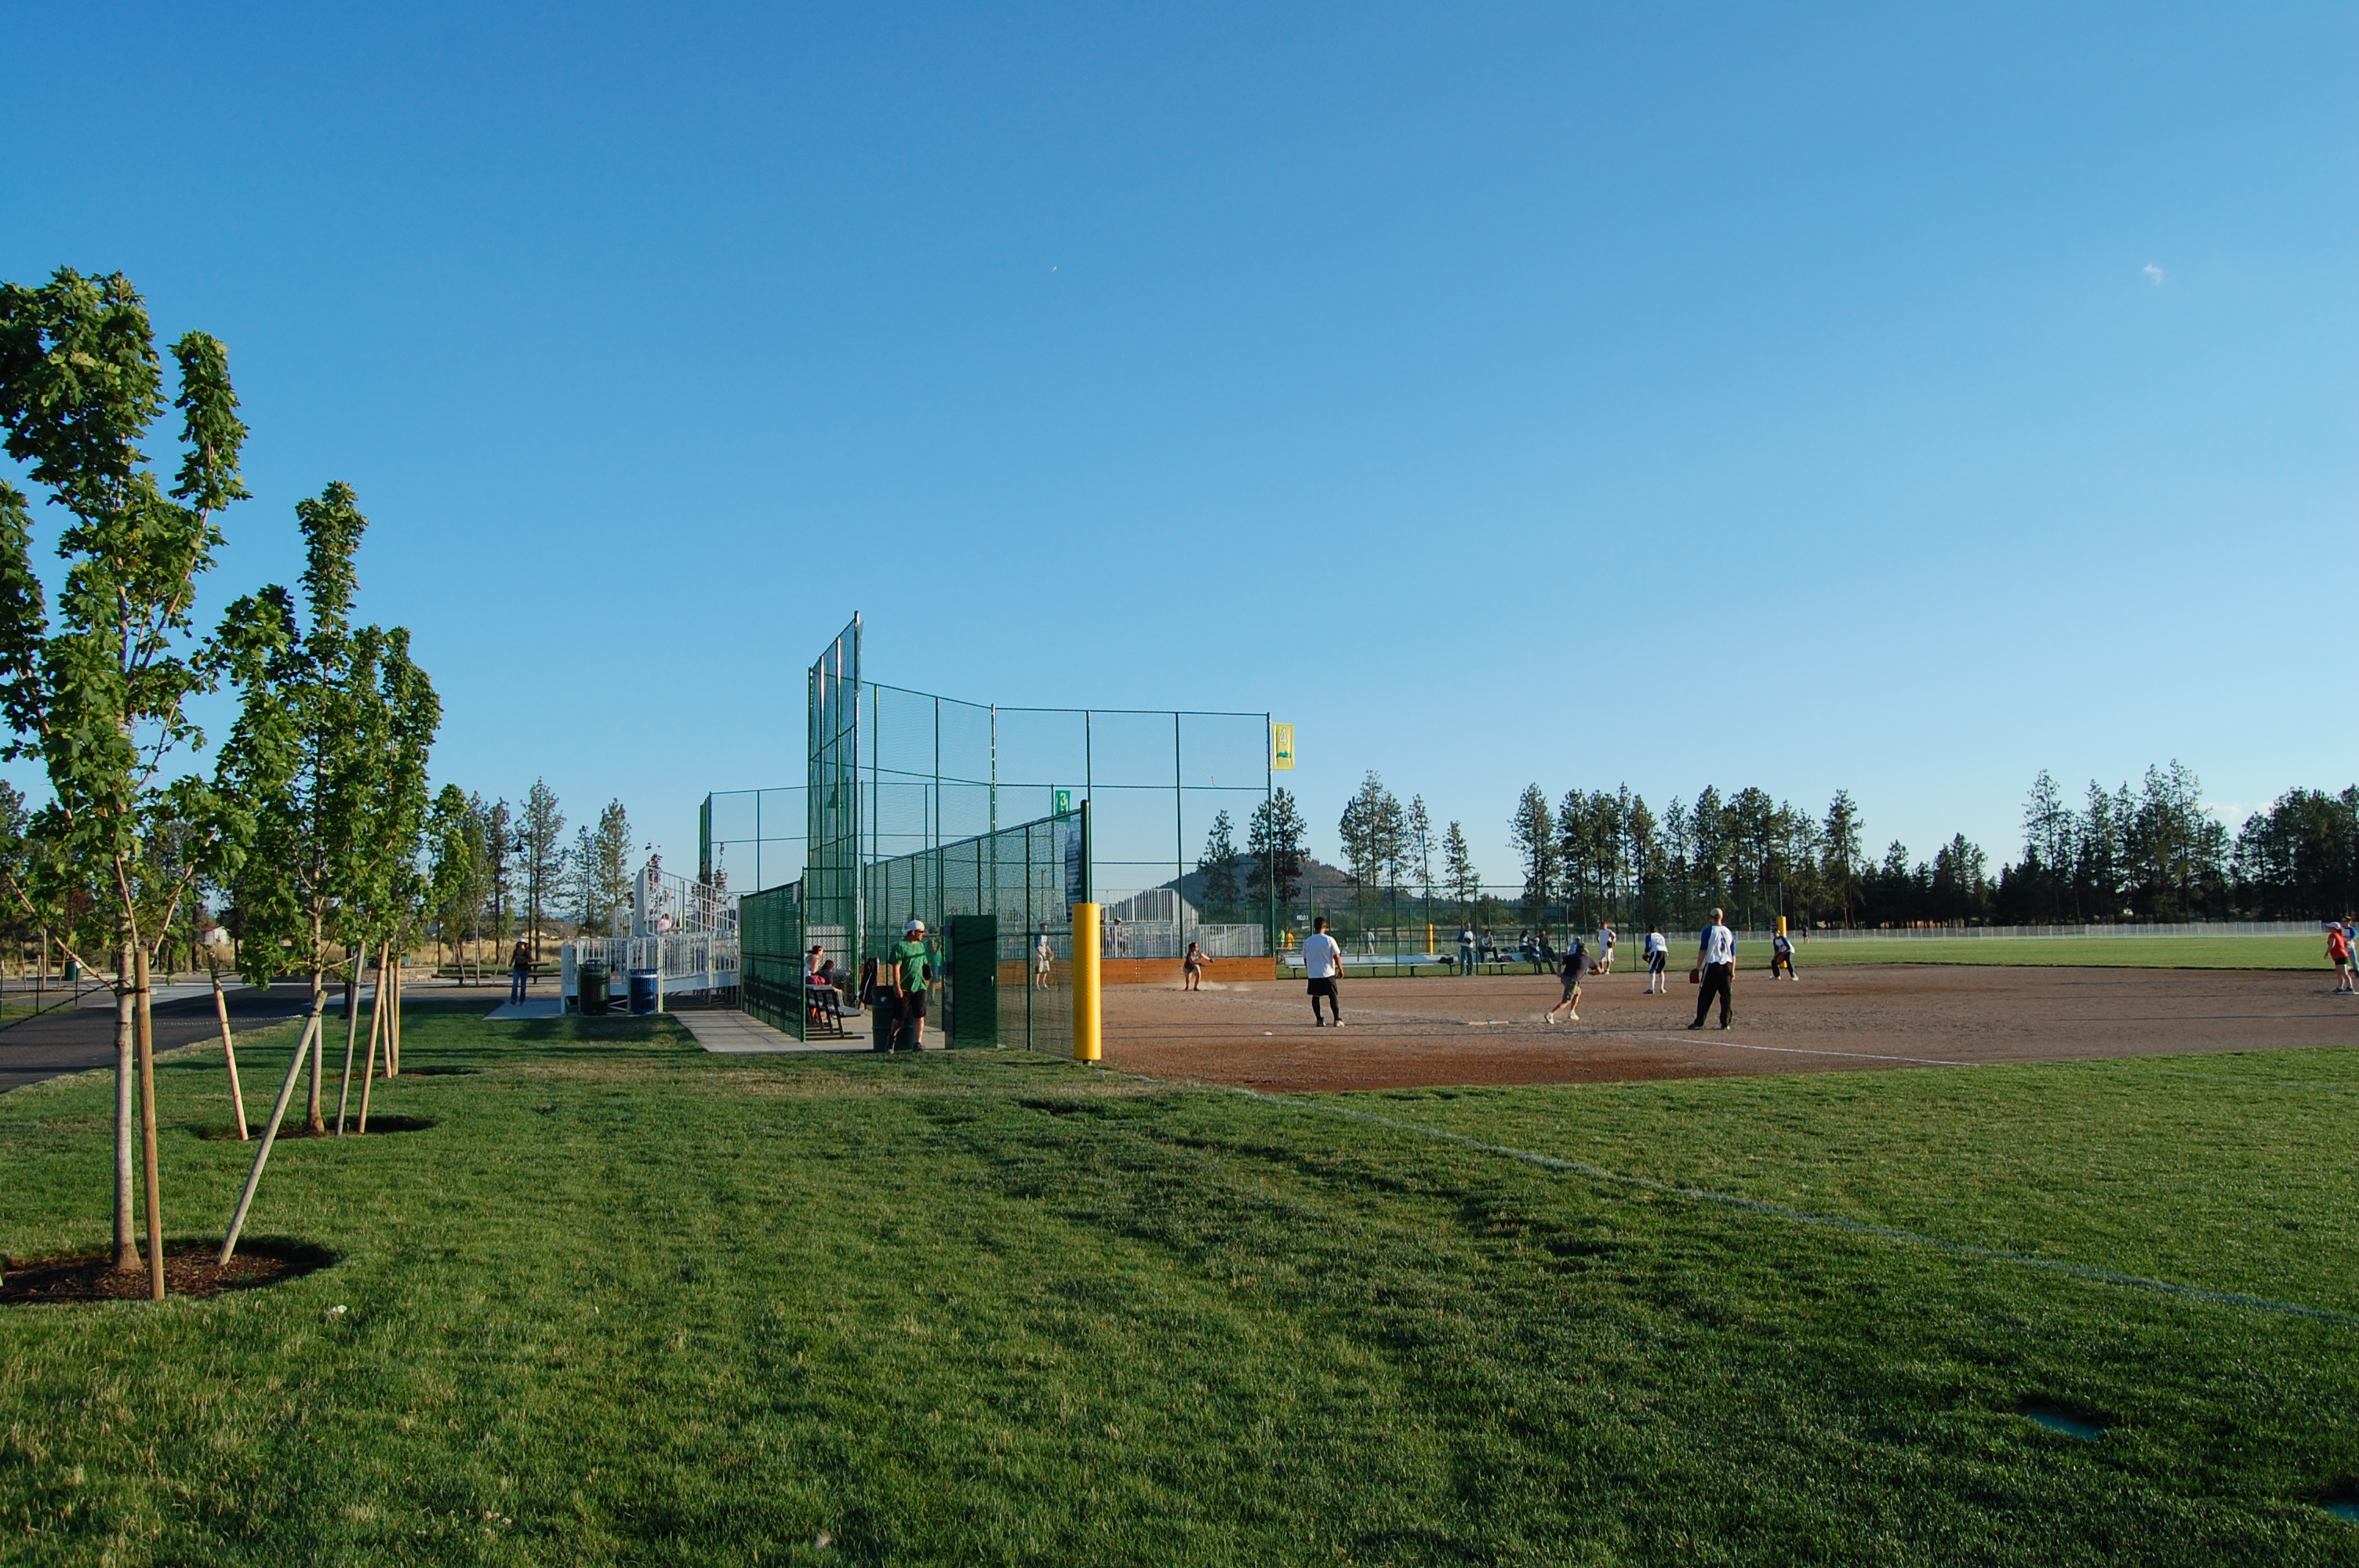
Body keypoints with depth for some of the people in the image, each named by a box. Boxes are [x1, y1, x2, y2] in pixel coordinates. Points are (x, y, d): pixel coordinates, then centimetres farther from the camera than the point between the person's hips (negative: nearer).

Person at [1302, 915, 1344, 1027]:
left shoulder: (1307, 941, 2)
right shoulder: (1329, 940, -8)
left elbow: (1305, 959, 9)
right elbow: (1336, 956, -8)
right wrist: (1341, 970, 2)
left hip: (1313, 974, 2)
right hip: (1327, 973, -2)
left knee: (1315, 996, 11)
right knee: (1333, 996, 4)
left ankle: (1319, 1019, 9)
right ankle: (1337, 1019, 0)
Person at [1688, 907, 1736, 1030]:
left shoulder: (1708, 931, -5)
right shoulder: (1729, 932, 10)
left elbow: (1702, 950, -9)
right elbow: (1733, 954, 10)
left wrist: (1698, 968, -7)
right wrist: (1732, 970, 15)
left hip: (1712, 966, -4)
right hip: (1727, 966, 4)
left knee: (1705, 996, -1)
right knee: (1725, 995, 8)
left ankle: (1699, 1022, -2)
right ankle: (1725, 1023, 7)